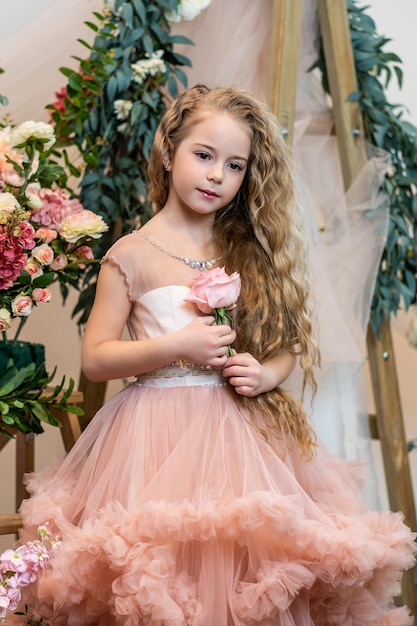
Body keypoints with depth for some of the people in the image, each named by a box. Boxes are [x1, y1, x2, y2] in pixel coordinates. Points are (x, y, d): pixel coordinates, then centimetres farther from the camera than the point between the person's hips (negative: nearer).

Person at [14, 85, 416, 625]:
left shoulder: (251, 253, 9)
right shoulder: (133, 255, -2)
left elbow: (288, 345, 13)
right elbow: (95, 358, -4)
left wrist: (266, 374, -8)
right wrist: (175, 347, -15)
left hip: (240, 429, 3)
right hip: (158, 430, -3)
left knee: (241, 556, 3)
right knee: (166, 565, -1)